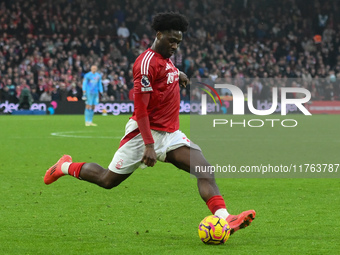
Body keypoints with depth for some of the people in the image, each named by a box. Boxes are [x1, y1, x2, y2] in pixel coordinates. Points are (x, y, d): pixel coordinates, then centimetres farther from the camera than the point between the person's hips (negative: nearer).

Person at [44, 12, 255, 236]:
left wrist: (177, 74, 20)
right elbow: (140, 107, -21)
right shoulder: (148, 62, -16)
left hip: (171, 134, 8)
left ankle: (224, 218, -28)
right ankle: (65, 167, 32)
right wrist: (149, 145, -26)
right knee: (108, 180, 6)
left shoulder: (166, 60, 12)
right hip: (146, 132, -8)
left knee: (205, 170, -15)